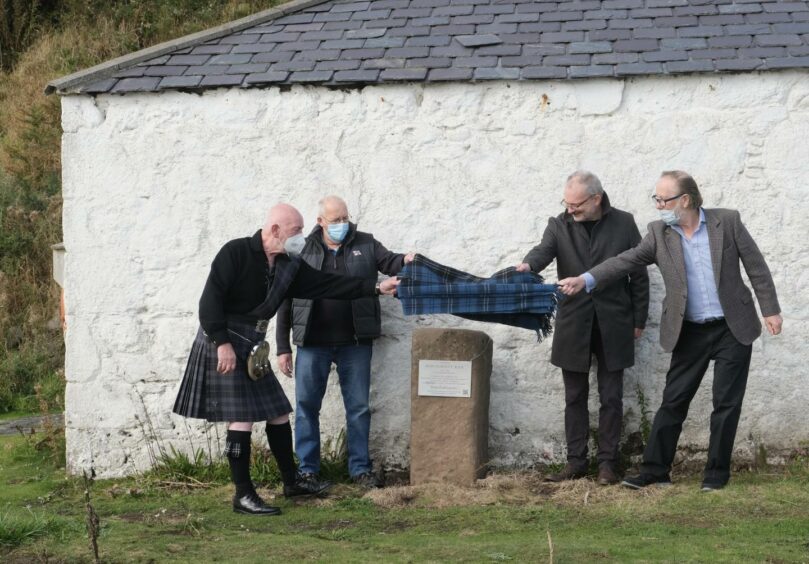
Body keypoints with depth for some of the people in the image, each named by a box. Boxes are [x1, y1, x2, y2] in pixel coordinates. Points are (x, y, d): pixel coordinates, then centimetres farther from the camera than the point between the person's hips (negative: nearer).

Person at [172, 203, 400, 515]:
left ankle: (292, 481, 27)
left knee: (278, 412, 12)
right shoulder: (235, 253, -15)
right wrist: (223, 343, -24)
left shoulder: (288, 265, 7)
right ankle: (243, 495, 0)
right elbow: (211, 298, -19)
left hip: (252, 346, 8)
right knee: (242, 418, -8)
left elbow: (327, 284, 6)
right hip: (224, 343, -8)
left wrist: (375, 287, 2)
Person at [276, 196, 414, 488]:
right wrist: (283, 348, 1)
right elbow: (286, 301, 3)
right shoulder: (302, 251, 1)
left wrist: (405, 261, -31)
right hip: (312, 344, -1)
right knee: (306, 407, 4)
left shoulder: (365, 244, 5)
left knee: (358, 407, 6)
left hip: (355, 343, 1)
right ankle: (307, 470, 14)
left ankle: (360, 468, 17)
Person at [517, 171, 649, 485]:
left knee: (611, 397, 3)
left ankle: (608, 462, 10)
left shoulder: (623, 224, 0)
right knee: (575, 397, 6)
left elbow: (638, 274, 4)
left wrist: (638, 321, 3)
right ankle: (576, 462, 13)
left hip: (612, 325, -1)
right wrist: (528, 265, -41)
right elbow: (544, 250, -17)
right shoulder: (559, 226, 2)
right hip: (573, 325, 1)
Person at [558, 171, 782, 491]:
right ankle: (654, 471, 10)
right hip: (690, 333, 2)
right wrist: (586, 280, -24)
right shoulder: (659, 233, -1)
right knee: (673, 402, 3)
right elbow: (626, 261, -10)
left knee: (726, 403, 3)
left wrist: (770, 310, -3)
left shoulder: (727, 222, -6)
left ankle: (717, 473, 13)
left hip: (732, 329, -2)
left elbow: (756, 266, -2)